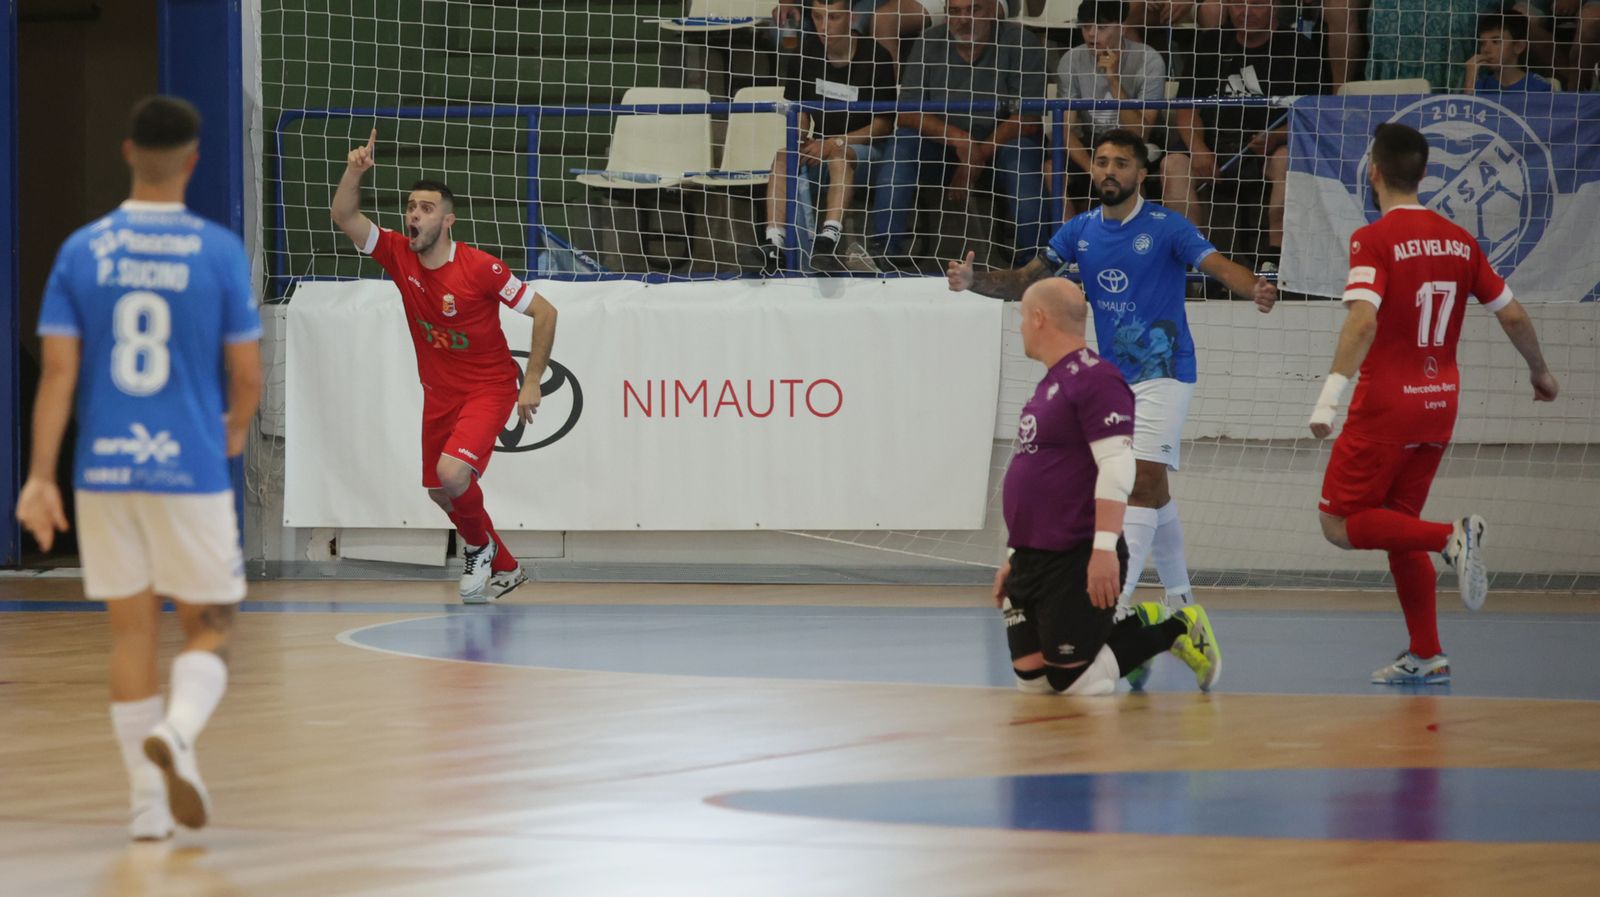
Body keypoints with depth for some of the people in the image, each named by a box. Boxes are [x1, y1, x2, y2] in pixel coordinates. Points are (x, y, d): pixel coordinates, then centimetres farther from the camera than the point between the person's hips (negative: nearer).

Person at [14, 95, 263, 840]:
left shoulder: (81, 251, 1)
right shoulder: (219, 252, -5)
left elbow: (58, 372, -3)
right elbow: (247, 374, -1)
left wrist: (39, 477, -2)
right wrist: (237, 428, 21)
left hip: (105, 472, 2)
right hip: (192, 471, -2)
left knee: (131, 632, 11)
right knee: (208, 630, 9)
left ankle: (147, 804, 12)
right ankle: (176, 731, -21)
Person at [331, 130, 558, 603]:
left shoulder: (480, 268, -21)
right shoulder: (398, 254, -7)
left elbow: (545, 313, -14)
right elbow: (344, 217, -12)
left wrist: (532, 382, -14)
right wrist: (355, 171, -30)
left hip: (489, 388, -6)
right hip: (439, 392, 6)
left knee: (452, 475, -26)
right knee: (440, 492, 12)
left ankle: (480, 547, 5)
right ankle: (504, 569, 34)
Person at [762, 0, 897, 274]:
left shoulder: (876, 58, -12)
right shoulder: (803, 53, 0)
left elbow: (883, 123, -7)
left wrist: (836, 143, -18)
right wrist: (803, 140, -14)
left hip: (863, 146, -4)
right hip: (820, 145, 4)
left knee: (839, 157, -38)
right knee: (783, 157, -27)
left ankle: (829, 240, -56)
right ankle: (774, 244, -40)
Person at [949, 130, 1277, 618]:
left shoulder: (1166, 227, -10)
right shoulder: (1080, 231, 5)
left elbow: (1219, 265, -22)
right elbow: (1025, 281, 0)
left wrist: (1256, 289, -43)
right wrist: (975, 281, -19)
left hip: (1163, 372, -6)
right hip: (1112, 377, 6)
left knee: (1145, 481, -17)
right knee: (1152, 489, 14)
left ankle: (1118, 597, -22)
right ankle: (1179, 598, 23)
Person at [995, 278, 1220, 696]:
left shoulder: (1094, 379, -13)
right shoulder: (1050, 383, 19)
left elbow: (1117, 467, -22)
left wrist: (1105, 549, -28)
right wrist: (1017, 558, 25)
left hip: (1077, 562, -9)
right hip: (1034, 559, 9)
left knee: (1074, 681, -10)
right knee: (1032, 676, 3)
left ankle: (1175, 630, 8)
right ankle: (1136, 628, 20)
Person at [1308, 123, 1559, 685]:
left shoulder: (1373, 240, -11)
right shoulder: (1458, 240, 6)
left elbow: (1363, 322, -25)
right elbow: (1513, 315, 11)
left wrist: (1330, 395, -29)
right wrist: (1541, 372, 28)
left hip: (1386, 405, -6)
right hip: (1439, 405, 6)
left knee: (1341, 525, 1)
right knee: (1396, 524, 17)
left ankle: (1452, 536, -19)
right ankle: (1426, 655, 12)